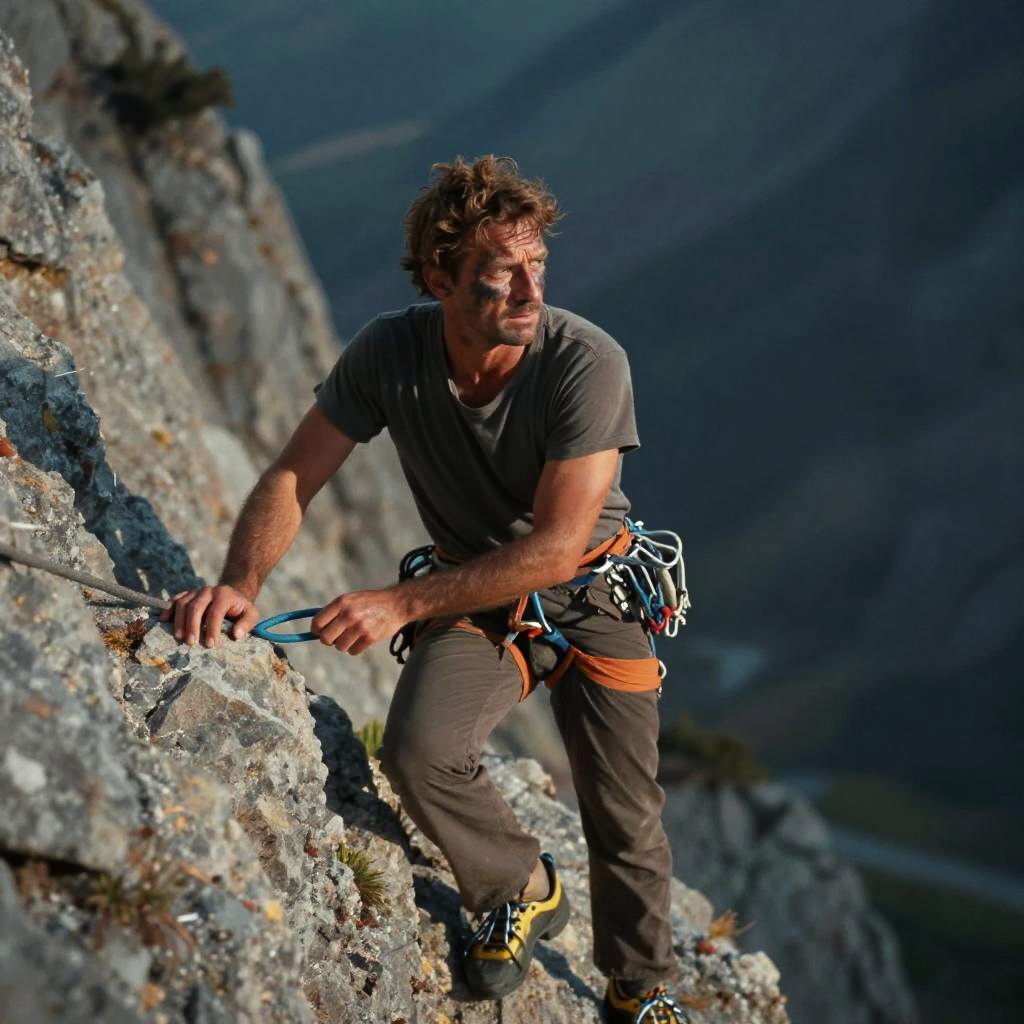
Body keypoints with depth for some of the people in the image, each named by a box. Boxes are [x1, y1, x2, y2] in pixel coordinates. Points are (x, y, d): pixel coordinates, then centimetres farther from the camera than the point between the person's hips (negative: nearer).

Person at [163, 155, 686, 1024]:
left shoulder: (588, 363, -27)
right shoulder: (390, 354, -18)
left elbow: (556, 547, -28)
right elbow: (294, 476, -10)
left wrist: (402, 603, -32)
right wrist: (242, 583, -29)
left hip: (590, 597, -2)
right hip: (474, 598, 2)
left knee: (625, 822, 4)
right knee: (419, 751, -25)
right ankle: (523, 892, 5)